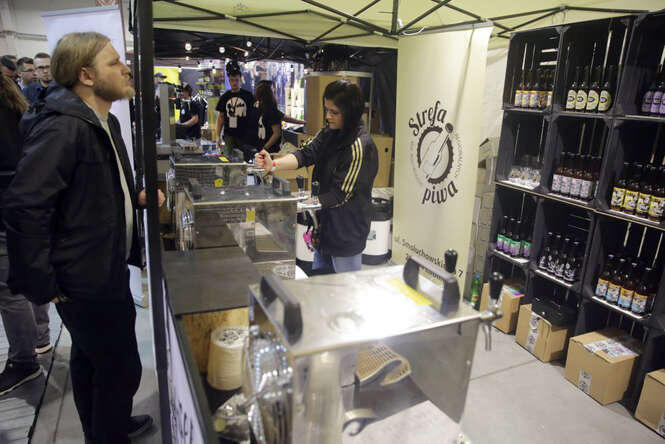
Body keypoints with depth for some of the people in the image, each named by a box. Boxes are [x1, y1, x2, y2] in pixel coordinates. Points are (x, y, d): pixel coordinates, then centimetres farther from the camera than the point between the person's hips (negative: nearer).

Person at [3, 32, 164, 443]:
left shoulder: (106, 123, 11)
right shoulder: (62, 128, -23)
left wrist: (137, 198, 6)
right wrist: (44, 285, -22)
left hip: (107, 268, 10)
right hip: (89, 281, -10)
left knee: (89, 360, 26)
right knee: (120, 369, 4)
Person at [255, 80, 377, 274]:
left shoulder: (360, 147, -22)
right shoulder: (330, 133, 4)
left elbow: (341, 194, -22)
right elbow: (307, 153, -6)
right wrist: (274, 164, -24)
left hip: (347, 234, -8)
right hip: (326, 223, 8)